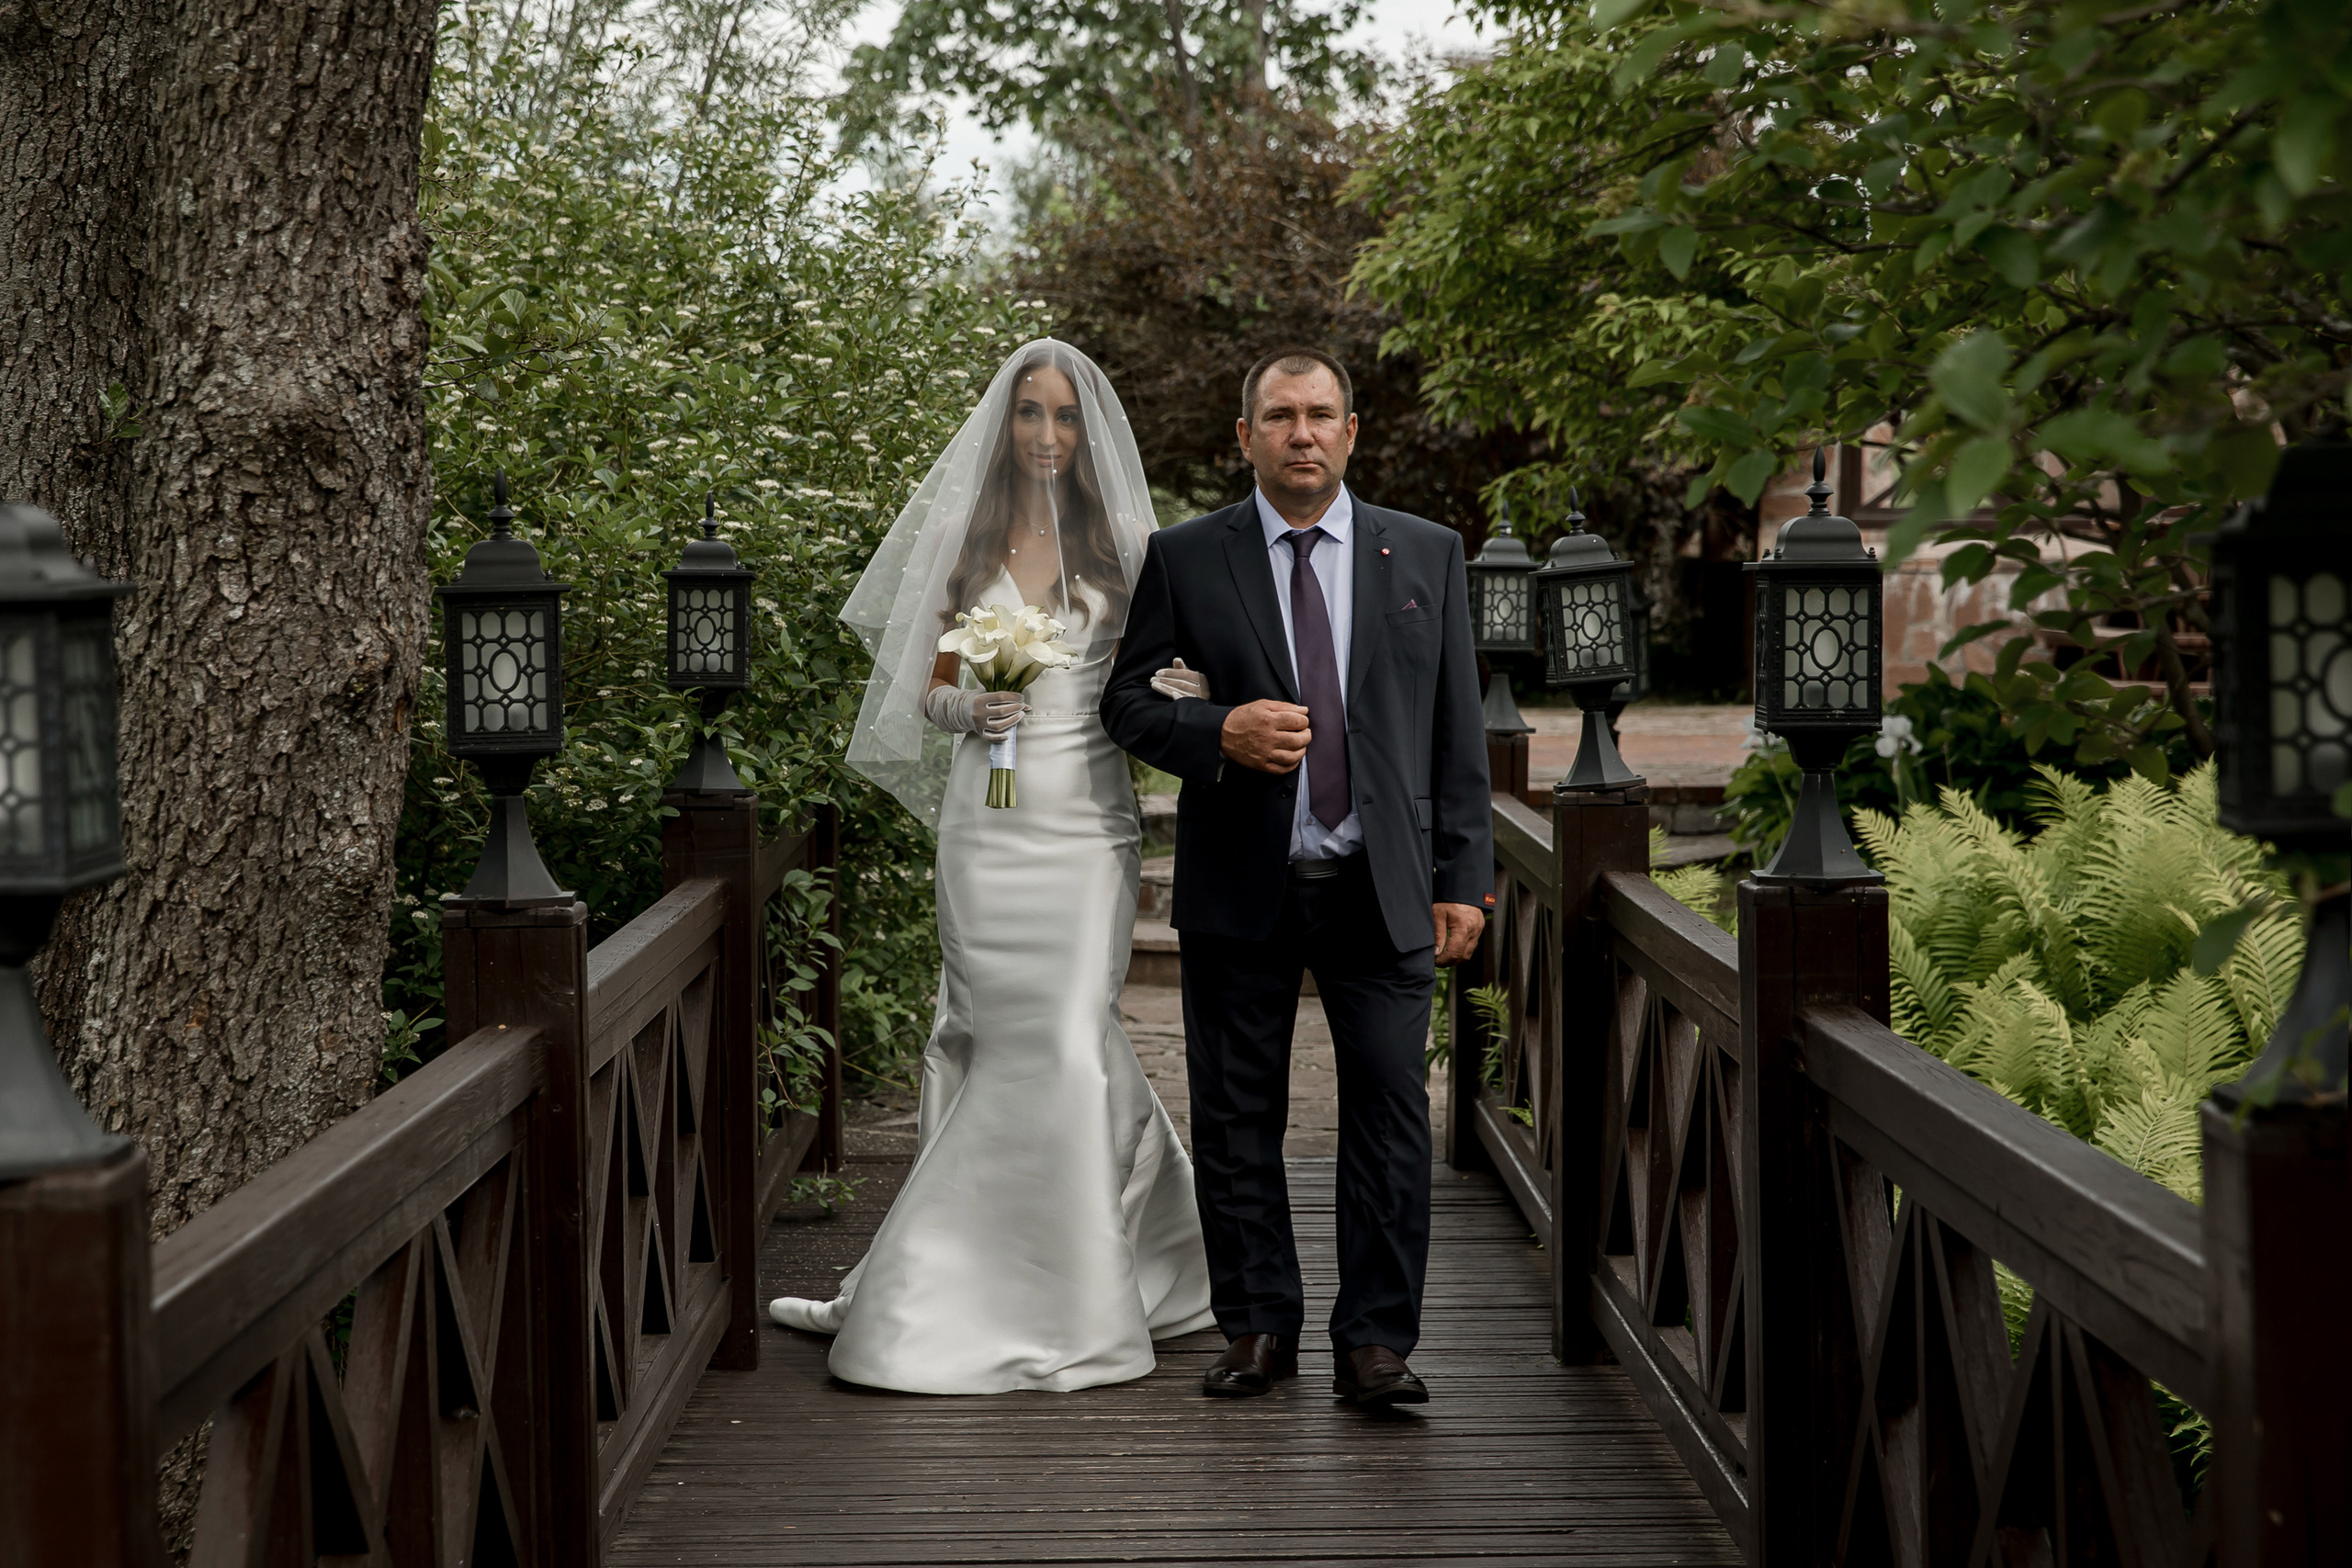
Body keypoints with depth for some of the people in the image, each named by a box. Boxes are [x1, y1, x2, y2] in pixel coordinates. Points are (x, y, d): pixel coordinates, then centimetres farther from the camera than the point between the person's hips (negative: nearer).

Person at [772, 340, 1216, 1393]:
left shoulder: (1123, 542, 6)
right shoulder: (963, 540, 8)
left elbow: (1152, 683, 9)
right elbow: (931, 686, 10)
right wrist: (965, 709, -10)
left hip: (1088, 818, -1)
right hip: (989, 819, 1)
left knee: (1060, 1041, -7)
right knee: (1009, 1039, 0)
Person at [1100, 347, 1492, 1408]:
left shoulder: (1427, 555, 7)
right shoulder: (1185, 558, 3)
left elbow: (1457, 728, 7)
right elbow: (1126, 698, 4)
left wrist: (1463, 878, 2)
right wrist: (1222, 733, -16)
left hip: (1382, 890, 0)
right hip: (1240, 889, 0)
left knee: (1390, 1111, -3)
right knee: (1237, 1119, 6)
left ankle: (1375, 1341, 4)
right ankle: (1258, 1324, 19)